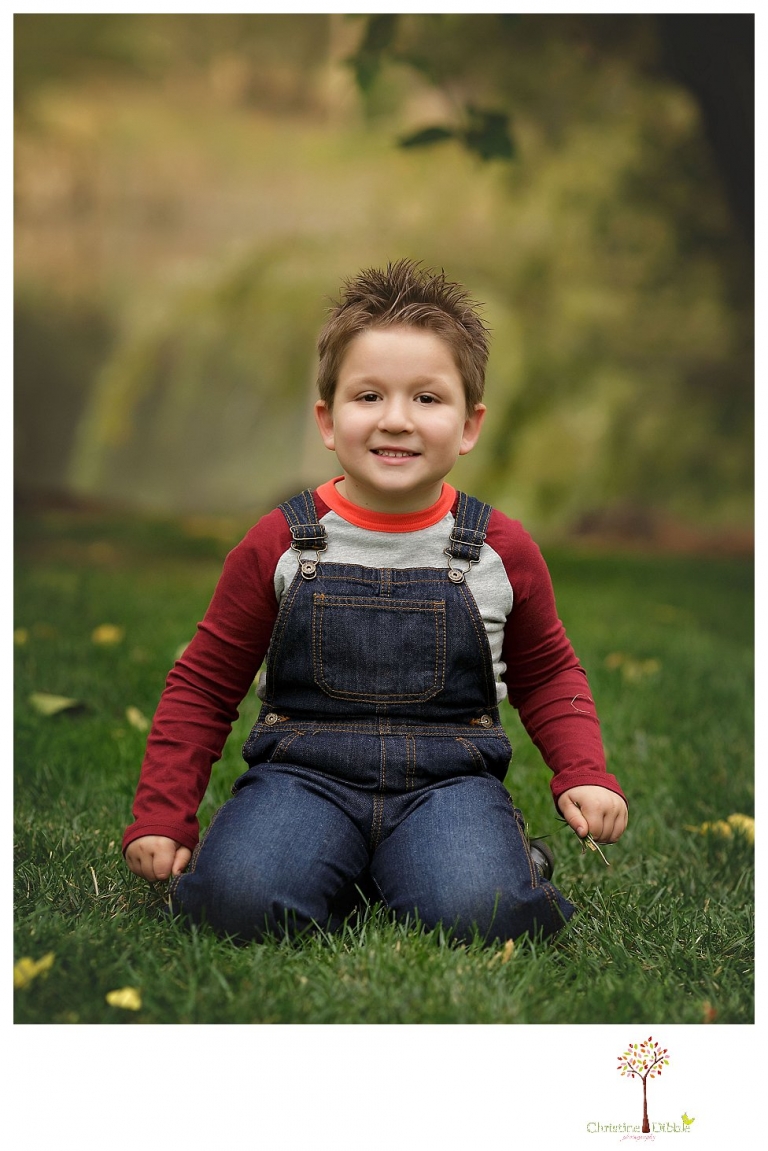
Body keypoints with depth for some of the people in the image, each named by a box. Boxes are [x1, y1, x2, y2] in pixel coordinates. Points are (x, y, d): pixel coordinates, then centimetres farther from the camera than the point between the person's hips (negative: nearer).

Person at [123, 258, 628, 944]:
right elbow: (204, 684, 9)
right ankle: (339, 865, 2)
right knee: (242, 900, -29)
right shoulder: (278, 545, 1)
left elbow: (547, 674, 20)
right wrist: (162, 819, 2)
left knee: (479, 913, -30)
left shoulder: (502, 550, 3)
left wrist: (583, 775, 3)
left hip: (449, 776, 0)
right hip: (303, 772, 0)